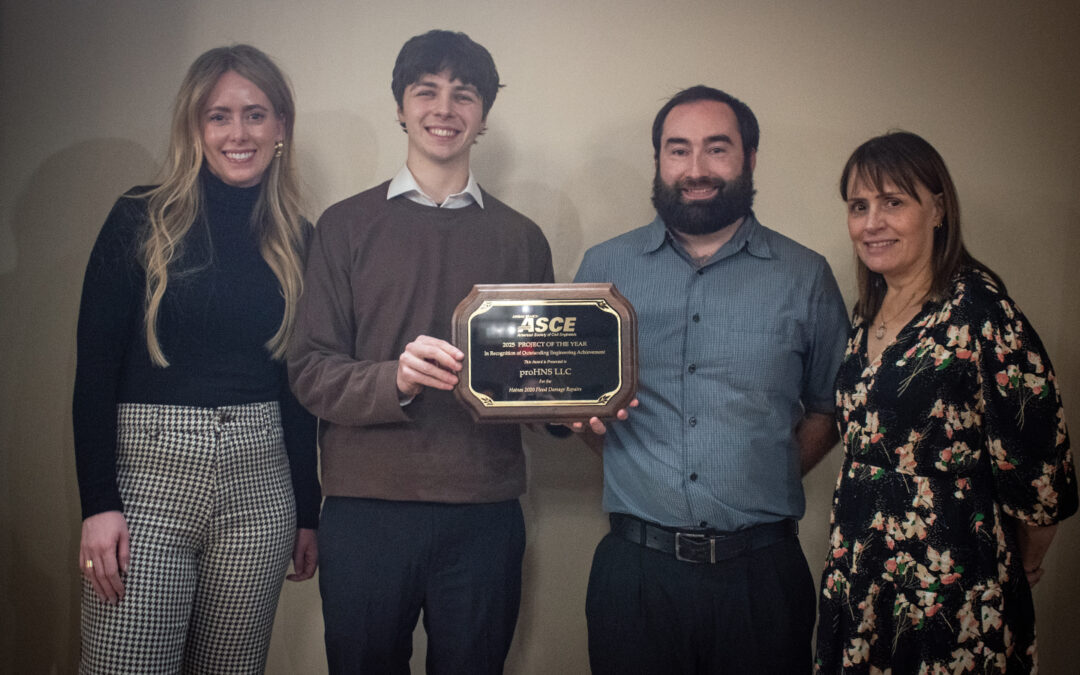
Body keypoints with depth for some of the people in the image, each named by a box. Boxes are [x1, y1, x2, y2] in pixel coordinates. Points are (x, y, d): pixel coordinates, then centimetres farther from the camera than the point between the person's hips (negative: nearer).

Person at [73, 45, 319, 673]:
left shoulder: (295, 240, 8)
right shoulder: (142, 220, 0)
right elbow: (95, 368, -3)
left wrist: (307, 512, 11)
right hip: (148, 476, -2)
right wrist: (98, 502, -10)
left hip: (260, 483, 3)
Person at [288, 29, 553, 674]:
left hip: (485, 509, 1)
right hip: (365, 505, -1)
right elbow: (310, 369, -1)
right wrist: (396, 379, -20)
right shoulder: (347, 225, 6)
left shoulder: (521, 237, 10)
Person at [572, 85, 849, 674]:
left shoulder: (805, 276, 4)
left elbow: (830, 407, 10)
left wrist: (769, 481, -1)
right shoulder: (603, 267, 6)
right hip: (636, 566, 0)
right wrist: (579, 412, -8)